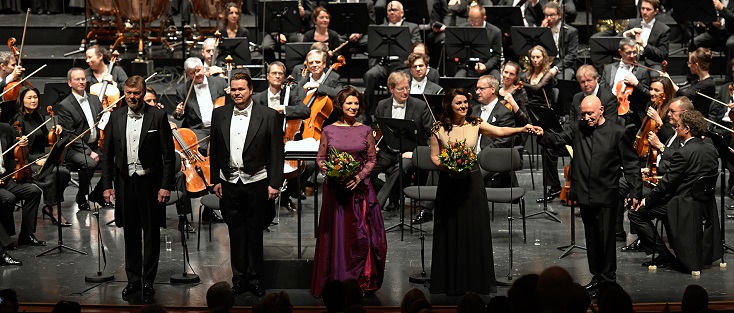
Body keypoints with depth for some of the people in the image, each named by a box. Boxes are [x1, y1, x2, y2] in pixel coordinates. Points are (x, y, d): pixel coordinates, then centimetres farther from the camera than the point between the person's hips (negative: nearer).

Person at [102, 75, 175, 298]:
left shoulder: (158, 117, -5)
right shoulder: (116, 117, 5)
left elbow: (168, 155, -5)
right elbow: (108, 154, 7)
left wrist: (166, 186, -11)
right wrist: (107, 185, 1)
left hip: (150, 182, -3)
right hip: (125, 182, 3)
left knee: (151, 233, 4)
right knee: (130, 234, 10)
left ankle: (148, 280, 14)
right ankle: (133, 279, 19)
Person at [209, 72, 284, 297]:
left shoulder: (268, 116, -5)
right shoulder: (219, 114, 5)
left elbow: (276, 152, -4)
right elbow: (215, 150, 10)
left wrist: (274, 183, -8)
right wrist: (216, 180, 7)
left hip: (256, 182, -2)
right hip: (229, 183, 3)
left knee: (255, 232, 6)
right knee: (236, 232, 8)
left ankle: (254, 278, 16)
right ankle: (239, 278, 17)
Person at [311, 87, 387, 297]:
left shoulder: (365, 130, 5)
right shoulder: (329, 131, 3)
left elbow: (372, 159, 7)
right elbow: (320, 159, 7)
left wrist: (360, 176, -9)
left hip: (360, 188, 0)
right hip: (335, 189, 0)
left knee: (362, 235, -3)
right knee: (335, 235, 2)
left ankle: (363, 282, 8)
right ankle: (335, 281, 10)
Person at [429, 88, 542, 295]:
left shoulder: (475, 125, -2)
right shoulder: (439, 128, -2)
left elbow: (500, 131, -18)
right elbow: (434, 157, 1)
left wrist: (522, 129, -35)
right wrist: (447, 167, -19)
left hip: (472, 182, 1)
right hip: (448, 182, -1)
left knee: (476, 229, 4)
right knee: (450, 231, 4)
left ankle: (478, 279, 15)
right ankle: (451, 280, 15)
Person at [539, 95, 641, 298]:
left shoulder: (617, 133, -6)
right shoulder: (577, 129, 4)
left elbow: (631, 164, -3)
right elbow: (556, 140, -9)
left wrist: (635, 191, -8)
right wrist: (541, 136, -30)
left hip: (606, 196, -4)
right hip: (585, 195, 4)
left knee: (606, 237, 0)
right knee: (591, 238, 14)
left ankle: (608, 278, 11)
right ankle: (597, 277, 25)